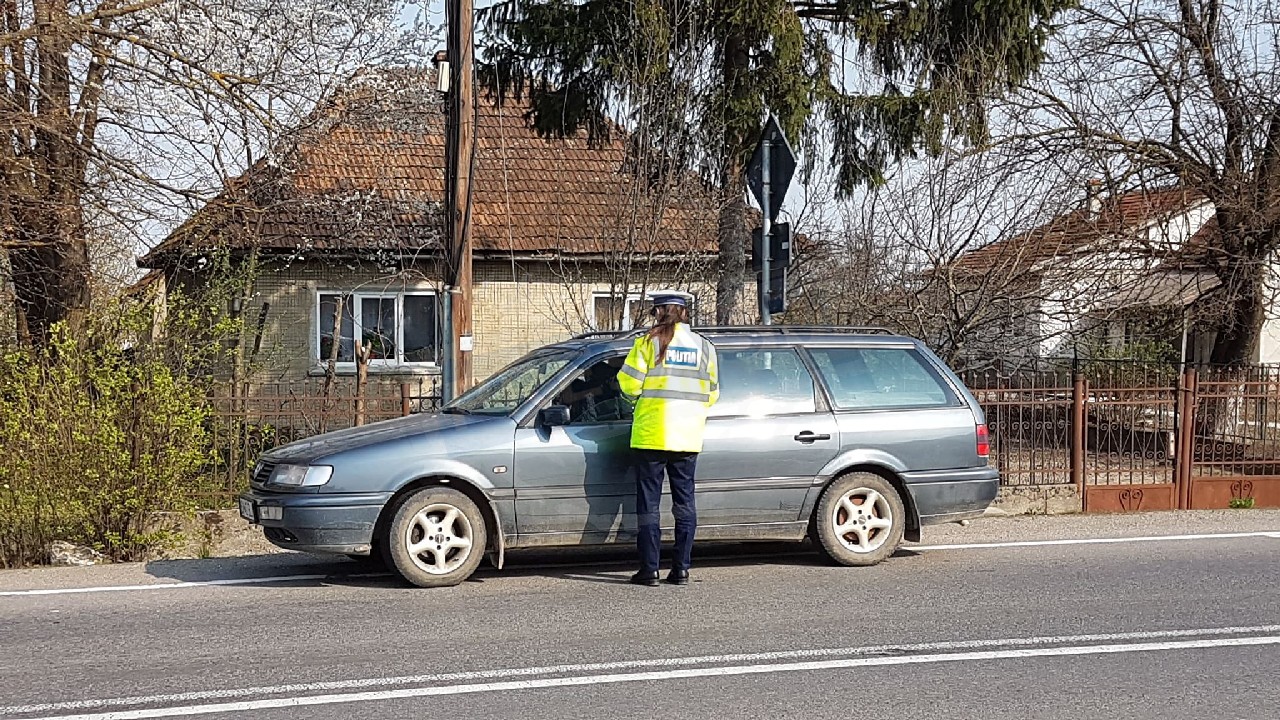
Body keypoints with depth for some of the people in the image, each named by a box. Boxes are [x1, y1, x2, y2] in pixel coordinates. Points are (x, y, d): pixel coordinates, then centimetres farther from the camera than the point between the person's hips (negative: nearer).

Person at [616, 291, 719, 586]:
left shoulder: (650, 342, -5)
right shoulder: (704, 347, 7)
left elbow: (629, 382, -8)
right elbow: (712, 394, 11)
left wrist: (638, 397, 13)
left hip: (651, 436, -3)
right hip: (689, 438, 4)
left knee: (649, 503, 2)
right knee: (685, 502, 10)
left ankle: (649, 569, 0)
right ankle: (681, 569, 8)